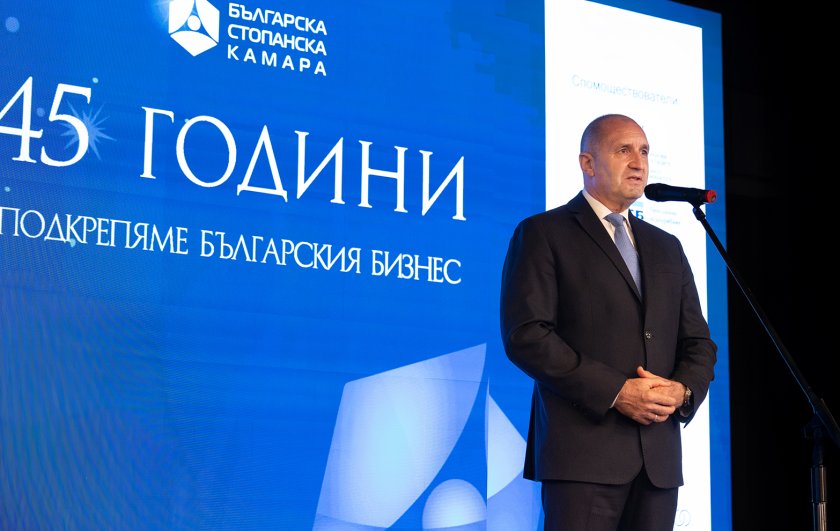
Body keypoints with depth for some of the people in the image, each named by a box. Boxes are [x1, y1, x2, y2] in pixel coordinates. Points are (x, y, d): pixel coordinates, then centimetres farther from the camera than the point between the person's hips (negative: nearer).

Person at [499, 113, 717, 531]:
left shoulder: (667, 247, 21)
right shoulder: (543, 234, 2)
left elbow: (699, 343, 19)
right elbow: (525, 335, -9)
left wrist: (682, 390, -4)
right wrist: (616, 391, -14)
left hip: (659, 456, 6)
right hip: (583, 449, -5)